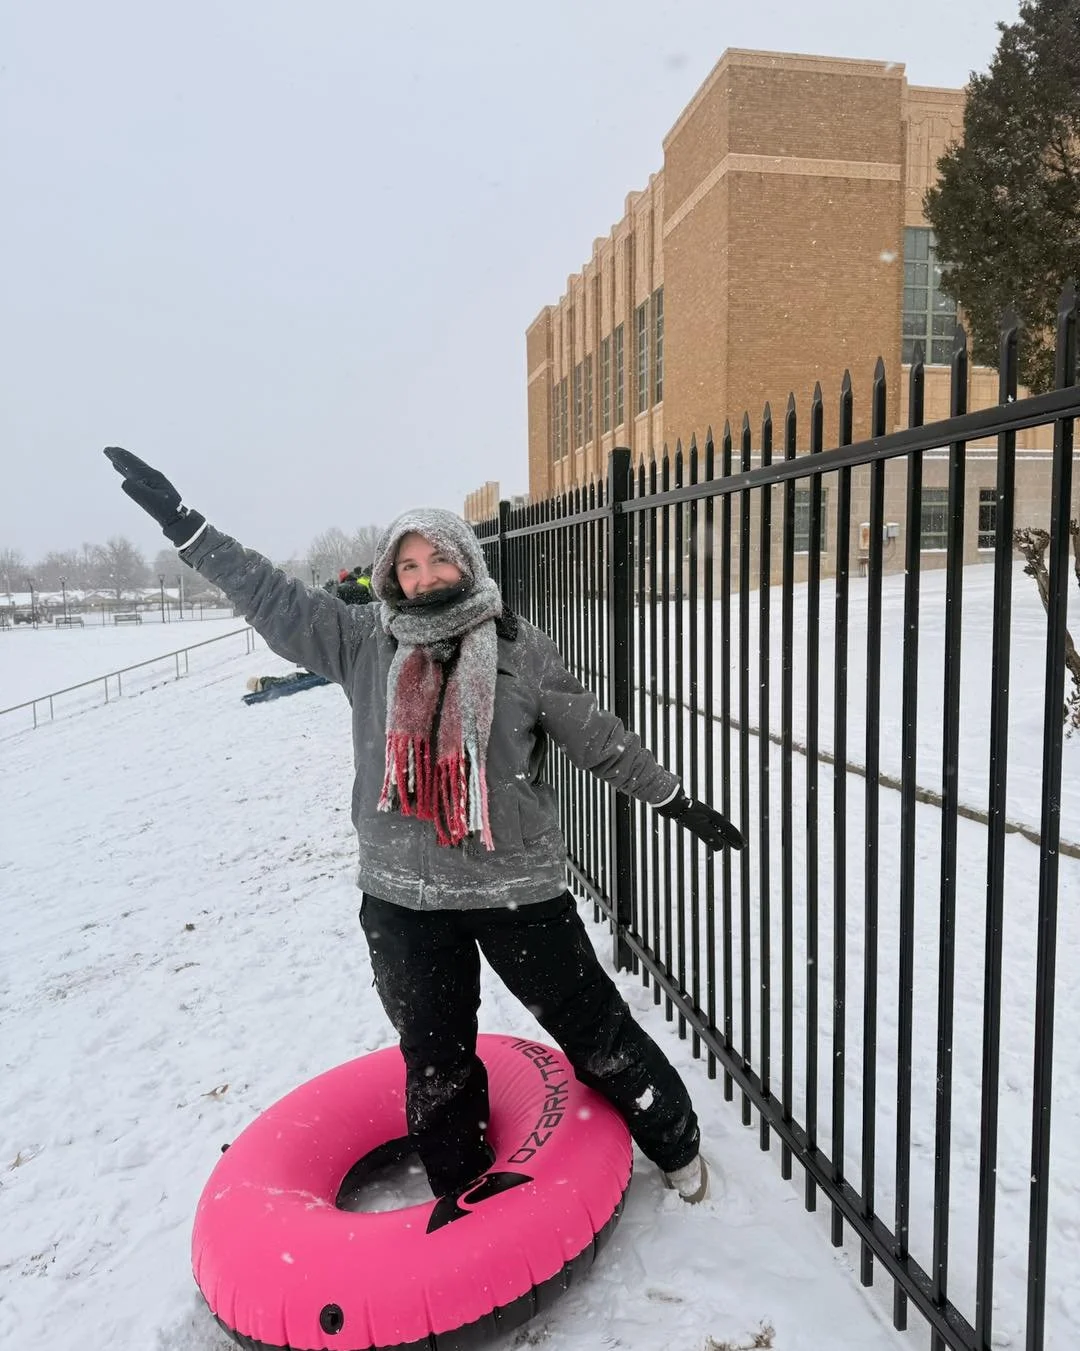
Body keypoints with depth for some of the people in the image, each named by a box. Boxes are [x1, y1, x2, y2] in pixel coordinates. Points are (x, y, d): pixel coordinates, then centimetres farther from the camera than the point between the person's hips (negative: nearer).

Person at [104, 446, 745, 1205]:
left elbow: (599, 738, 0)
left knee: (593, 1026, 11)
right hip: (402, 895, 3)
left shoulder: (521, 649, -7)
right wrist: (177, 519, 1)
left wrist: (679, 803, 3)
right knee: (434, 1061, 17)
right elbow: (270, 595, 3)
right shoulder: (363, 645, -1)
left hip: (517, 885, -2)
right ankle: (462, 1192, 42)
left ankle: (676, 1142, 37)